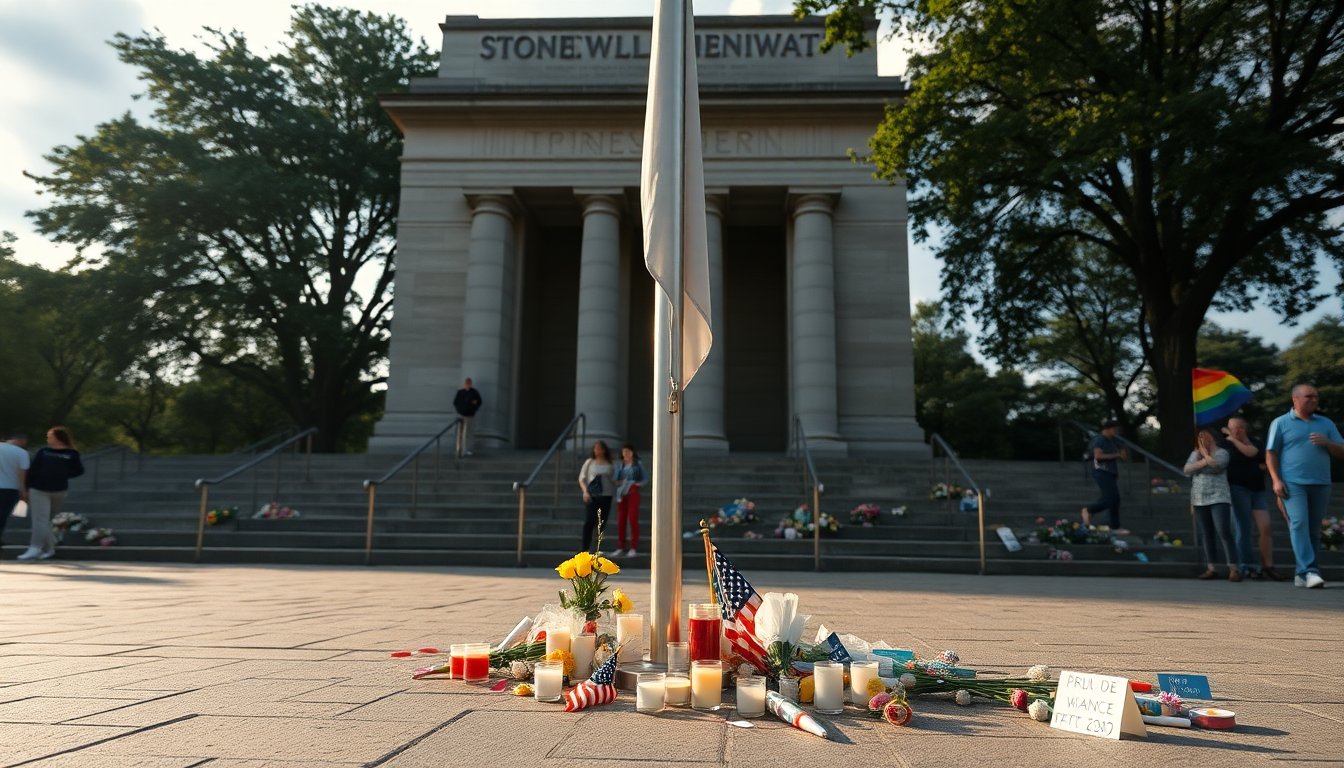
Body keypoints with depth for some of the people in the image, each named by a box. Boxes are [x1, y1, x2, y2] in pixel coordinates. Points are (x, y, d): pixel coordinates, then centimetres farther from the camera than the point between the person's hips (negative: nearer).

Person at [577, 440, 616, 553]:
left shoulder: (609, 465, 9)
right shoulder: (589, 462, 7)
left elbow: (613, 480, 14)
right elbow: (582, 478, 5)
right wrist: (585, 491, -9)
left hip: (605, 496, 1)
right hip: (591, 496, -1)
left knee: (602, 523, 3)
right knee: (588, 522, -10)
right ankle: (585, 548, -8)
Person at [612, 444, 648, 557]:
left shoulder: (638, 465, 2)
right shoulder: (619, 465, 11)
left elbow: (645, 478, 3)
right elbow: (615, 479, 12)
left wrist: (637, 485, -12)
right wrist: (618, 483, -10)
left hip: (633, 494, -3)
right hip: (621, 494, 3)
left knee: (633, 519, -8)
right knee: (621, 520, 3)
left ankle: (634, 548, -4)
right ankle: (620, 547, 8)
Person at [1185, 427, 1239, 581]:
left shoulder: (1222, 452, 1)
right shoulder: (1194, 453, 15)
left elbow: (1215, 464, -19)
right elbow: (1187, 470, 2)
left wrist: (1205, 453, -2)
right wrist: (1203, 461, -11)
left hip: (1218, 498, -5)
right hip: (1200, 499, 5)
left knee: (1224, 532, -13)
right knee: (1206, 534, 5)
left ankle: (1233, 569, -12)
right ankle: (1212, 568, 8)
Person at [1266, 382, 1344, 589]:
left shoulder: (1326, 424, 17)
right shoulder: (1281, 423, 5)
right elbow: (1271, 454, 2)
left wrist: (1327, 443, -5)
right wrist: (1276, 480, -8)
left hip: (1321, 484, 4)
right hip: (1293, 484, -4)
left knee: (1313, 530, 5)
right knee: (1299, 524, -17)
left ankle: (1300, 574, 12)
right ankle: (1309, 571, -22)